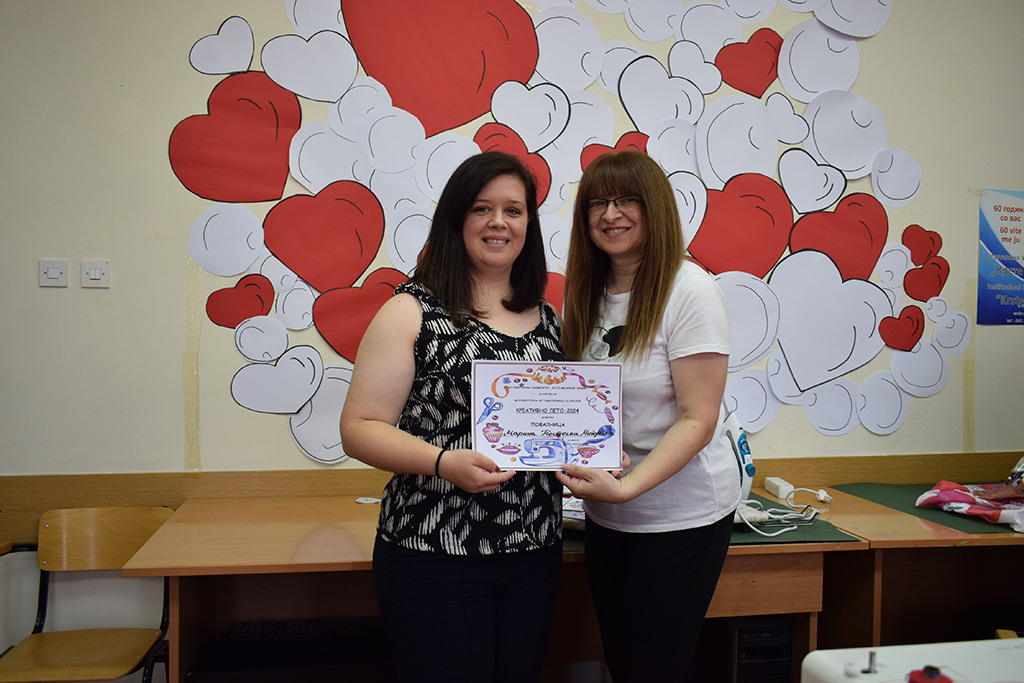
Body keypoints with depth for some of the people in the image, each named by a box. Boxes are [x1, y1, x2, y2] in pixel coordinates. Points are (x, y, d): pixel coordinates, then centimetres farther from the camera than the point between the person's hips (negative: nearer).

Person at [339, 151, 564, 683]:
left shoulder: (545, 316, 11)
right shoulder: (413, 311, -5)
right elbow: (359, 429, -10)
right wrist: (444, 462, -24)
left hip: (534, 553, 5)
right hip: (434, 555, -5)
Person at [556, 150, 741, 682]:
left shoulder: (689, 290, -14)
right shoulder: (585, 293, 5)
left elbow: (697, 420, -17)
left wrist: (625, 487, -28)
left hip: (681, 514, -6)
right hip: (605, 516, 6)